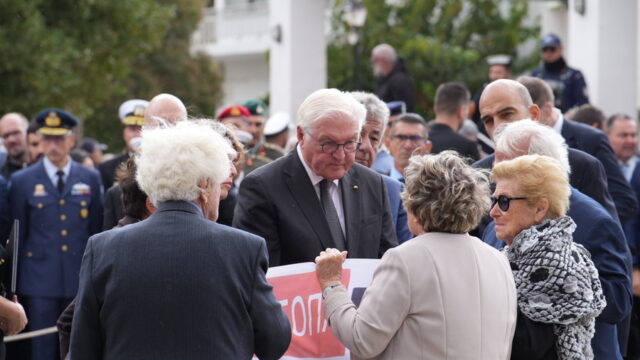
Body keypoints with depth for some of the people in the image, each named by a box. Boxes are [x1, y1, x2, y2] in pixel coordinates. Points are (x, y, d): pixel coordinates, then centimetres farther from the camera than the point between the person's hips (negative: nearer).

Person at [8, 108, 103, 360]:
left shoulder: (91, 179, 7)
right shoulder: (22, 181, 3)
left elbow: (97, 232, 10)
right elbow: (17, 236, 5)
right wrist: (14, 285, 3)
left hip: (80, 282, 2)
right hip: (40, 282, -1)